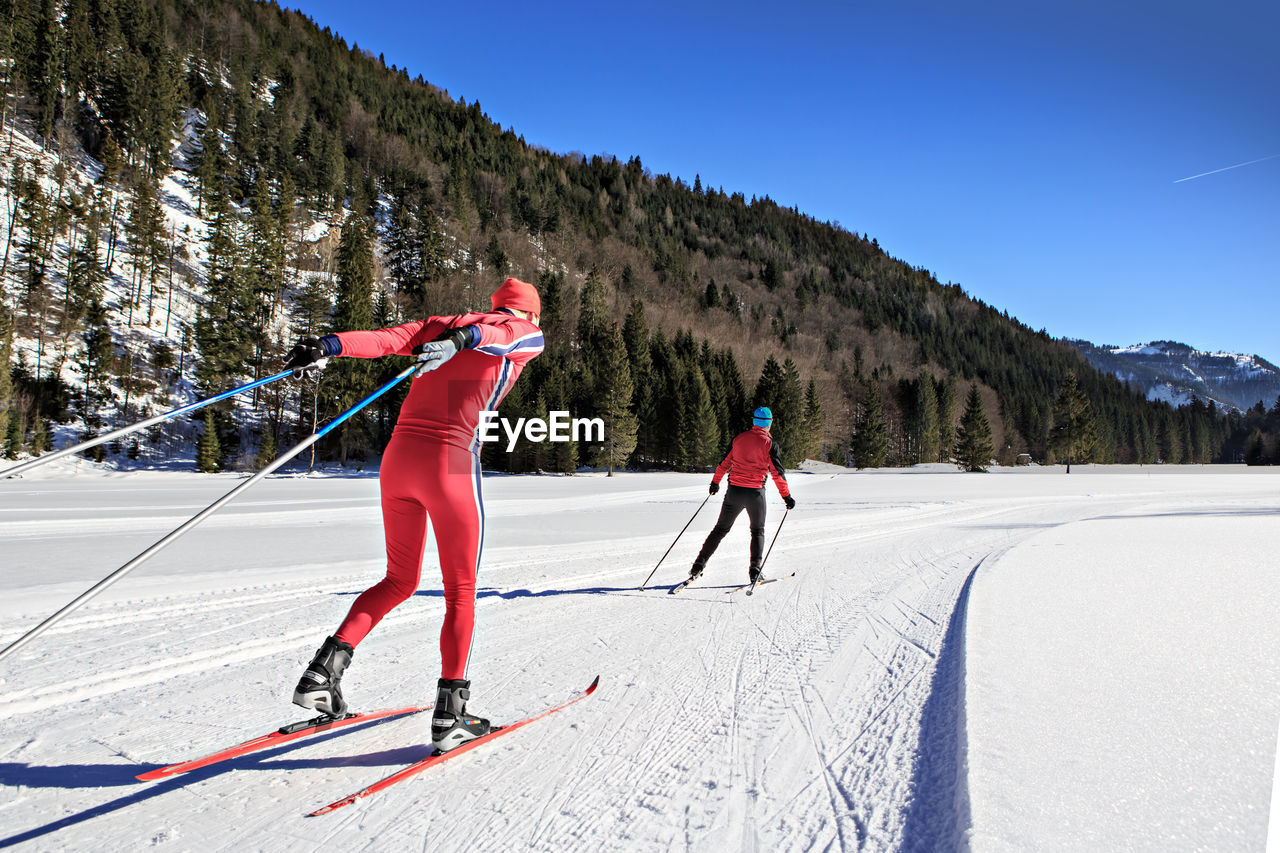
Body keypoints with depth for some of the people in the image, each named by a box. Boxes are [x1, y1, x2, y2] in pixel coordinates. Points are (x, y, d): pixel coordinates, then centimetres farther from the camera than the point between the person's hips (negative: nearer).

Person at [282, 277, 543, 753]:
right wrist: (463, 339, -32)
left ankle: (325, 667, 9)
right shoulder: (527, 335, 11)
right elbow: (501, 335, -13)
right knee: (461, 592, 10)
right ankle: (449, 715, 9)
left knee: (400, 580, 22)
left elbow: (385, 338, 5)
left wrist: (329, 347, -11)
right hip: (451, 463, -5)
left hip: (397, 458, 5)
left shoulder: (438, 325, 22)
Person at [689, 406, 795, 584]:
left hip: (734, 491, 3)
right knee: (757, 532, 17)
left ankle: (699, 565, 7)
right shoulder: (769, 444, -6)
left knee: (720, 529, 13)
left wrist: (715, 482, 23)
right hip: (755, 493, -2)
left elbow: (724, 462, 11)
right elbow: (777, 473, -7)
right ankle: (754, 570, 5)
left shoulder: (739, 438, 4)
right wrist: (787, 496, 0)